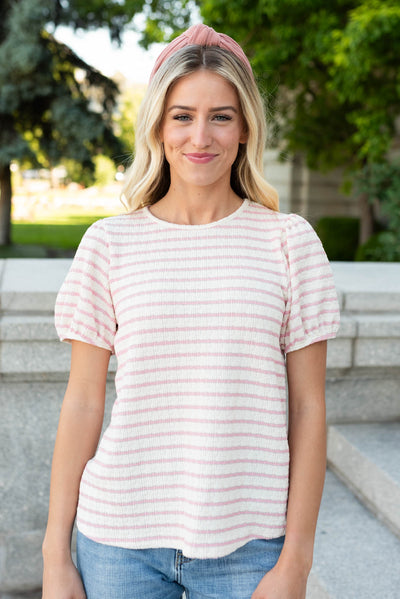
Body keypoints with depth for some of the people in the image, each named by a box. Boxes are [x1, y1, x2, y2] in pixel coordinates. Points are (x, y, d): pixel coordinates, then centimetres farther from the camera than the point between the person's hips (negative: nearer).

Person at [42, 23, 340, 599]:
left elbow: (307, 407, -2)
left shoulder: (290, 240, -2)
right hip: (120, 541, 1)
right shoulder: (108, 243, 0)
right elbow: (83, 402, 1)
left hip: (247, 544, 0)